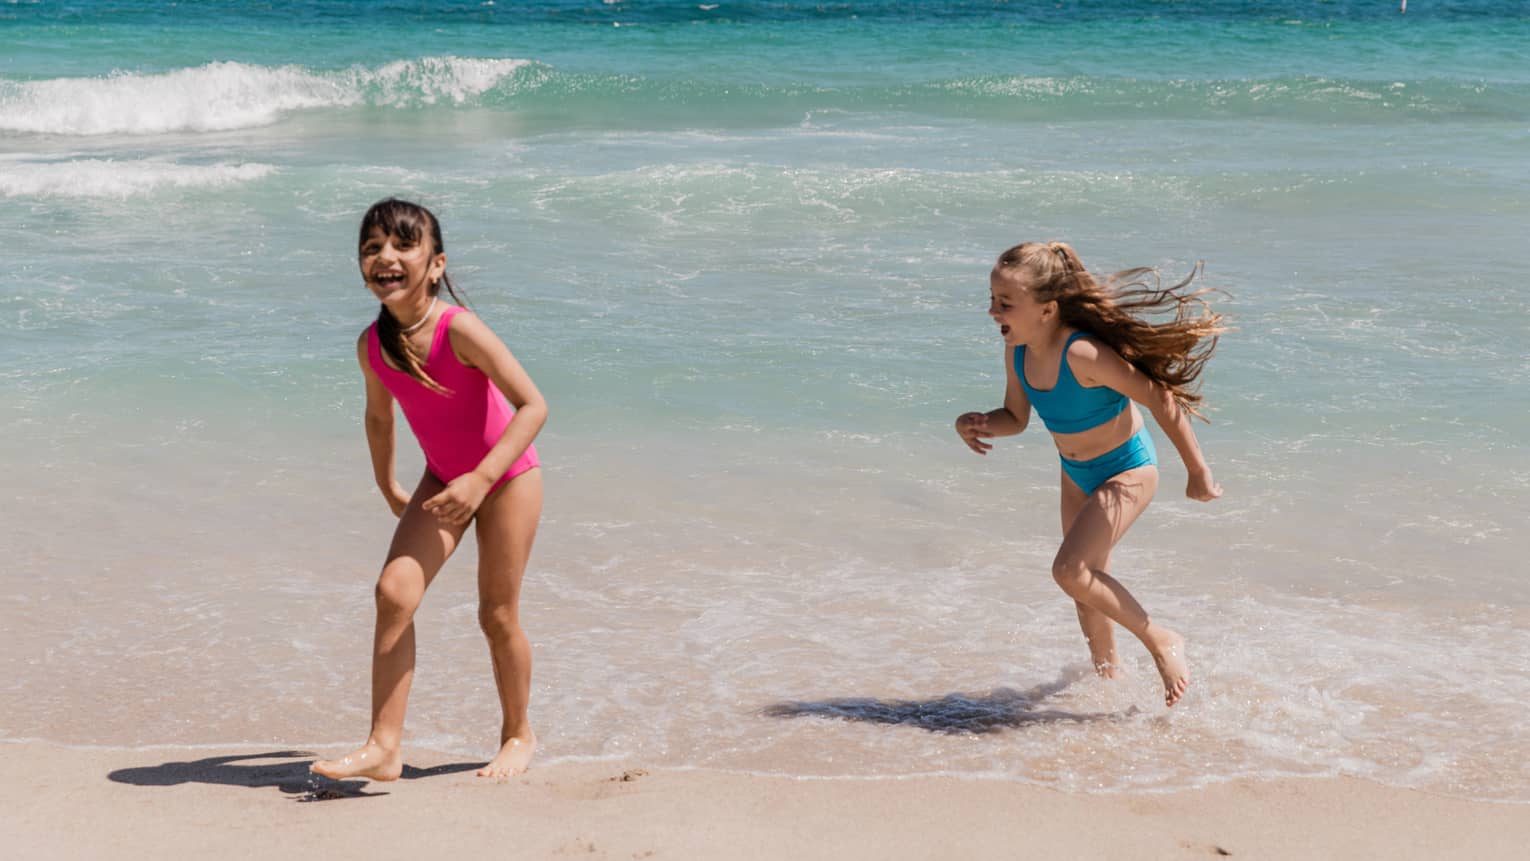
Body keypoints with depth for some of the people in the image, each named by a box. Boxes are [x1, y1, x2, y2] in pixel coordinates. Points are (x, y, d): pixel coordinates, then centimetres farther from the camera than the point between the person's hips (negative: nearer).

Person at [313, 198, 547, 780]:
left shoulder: (459, 329, -28)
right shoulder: (372, 345, -10)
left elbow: (533, 406, -27)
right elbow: (378, 415, 11)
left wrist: (480, 478, -32)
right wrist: (388, 488, 17)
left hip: (507, 476, -5)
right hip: (443, 479, 5)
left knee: (497, 615, 3)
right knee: (394, 591, -13)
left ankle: (519, 735, 28)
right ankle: (383, 747, -8)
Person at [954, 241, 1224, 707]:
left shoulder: (1082, 354, -34)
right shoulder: (1017, 349, -11)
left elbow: (1160, 398, -27)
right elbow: (1016, 416, 3)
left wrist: (1198, 473, -19)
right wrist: (980, 424, -20)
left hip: (1126, 470, -8)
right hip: (1076, 475, 8)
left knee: (1070, 570, -21)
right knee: (1088, 581, 17)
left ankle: (1162, 641, 0)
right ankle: (1108, 671, 40)